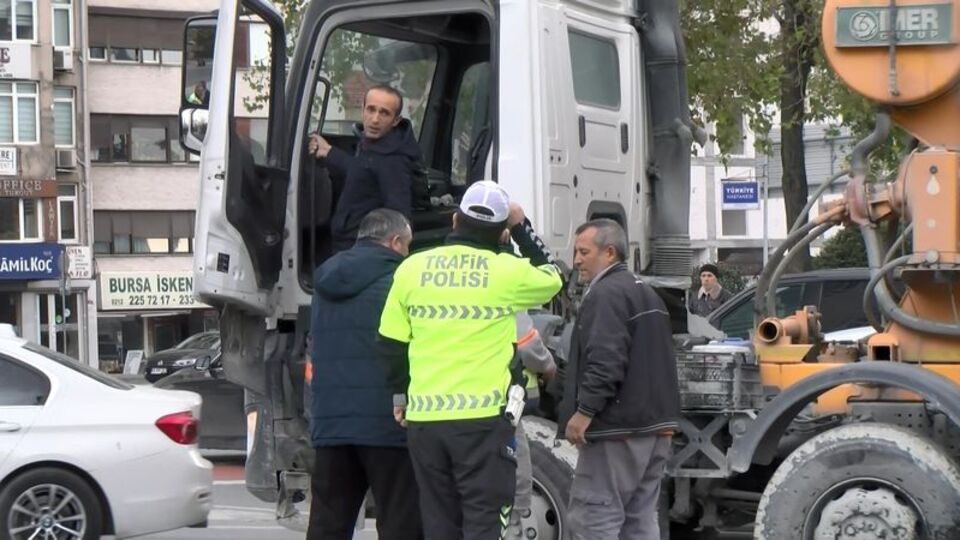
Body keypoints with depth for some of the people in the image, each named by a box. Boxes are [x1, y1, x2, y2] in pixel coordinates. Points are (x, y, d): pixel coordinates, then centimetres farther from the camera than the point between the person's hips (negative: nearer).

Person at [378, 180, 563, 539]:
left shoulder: (412, 268, 5)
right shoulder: (507, 272, -4)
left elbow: (390, 343, 10)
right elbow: (551, 278, 17)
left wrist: (400, 395, 23)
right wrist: (522, 229, 22)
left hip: (423, 419, 4)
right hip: (483, 417, -3)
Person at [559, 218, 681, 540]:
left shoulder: (606, 294, -12)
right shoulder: (646, 293, 22)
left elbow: (605, 360, -24)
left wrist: (585, 410, -22)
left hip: (618, 428, -10)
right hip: (653, 425, 10)